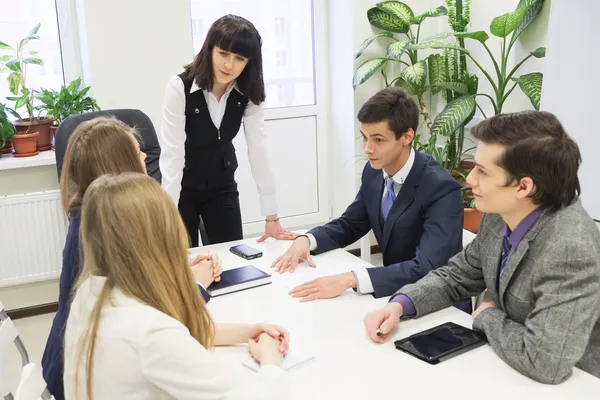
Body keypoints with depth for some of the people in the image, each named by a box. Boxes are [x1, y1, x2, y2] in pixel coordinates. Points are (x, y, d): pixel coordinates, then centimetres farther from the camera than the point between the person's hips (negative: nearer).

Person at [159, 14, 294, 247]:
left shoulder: (249, 94, -14)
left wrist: (271, 216, -18)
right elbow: (172, 155, -28)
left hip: (222, 186, 3)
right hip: (183, 187, -3)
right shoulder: (180, 87, -25)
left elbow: (258, 150, -16)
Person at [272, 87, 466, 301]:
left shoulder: (442, 189, -24)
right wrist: (306, 240, -10)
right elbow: (349, 224, 9)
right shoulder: (374, 171, -3)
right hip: (396, 293, 6)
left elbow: (426, 268, -32)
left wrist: (350, 279, -40)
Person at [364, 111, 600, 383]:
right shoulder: (499, 216, -7)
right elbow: (456, 276, 6)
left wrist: (488, 316, -16)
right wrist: (400, 304, -11)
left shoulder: (571, 249, -31)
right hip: (500, 367, 6)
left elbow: (543, 361, -34)